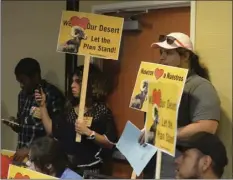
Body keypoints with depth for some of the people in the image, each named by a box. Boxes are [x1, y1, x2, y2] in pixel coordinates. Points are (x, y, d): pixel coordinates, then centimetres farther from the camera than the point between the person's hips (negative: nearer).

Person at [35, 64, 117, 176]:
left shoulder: (101, 110, -9)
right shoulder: (70, 106, 8)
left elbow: (111, 143, -14)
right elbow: (51, 130, 5)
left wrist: (89, 133, -25)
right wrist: (42, 106, 3)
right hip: (64, 165, 5)